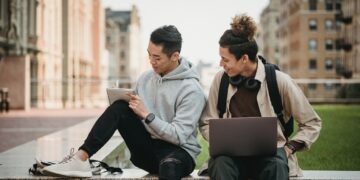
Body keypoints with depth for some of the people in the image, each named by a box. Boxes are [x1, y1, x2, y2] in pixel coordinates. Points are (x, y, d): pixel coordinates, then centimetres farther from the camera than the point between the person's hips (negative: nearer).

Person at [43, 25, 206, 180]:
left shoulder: (191, 90, -13)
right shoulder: (146, 78, 7)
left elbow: (179, 136, -19)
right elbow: (136, 112, 16)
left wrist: (146, 114, -22)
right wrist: (131, 105, -7)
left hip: (178, 151, -6)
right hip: (145, 149, 6)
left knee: (169, 166, -45)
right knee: (120, 107, -17)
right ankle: (80, 159, -24)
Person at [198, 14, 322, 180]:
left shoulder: (279, 81, -3)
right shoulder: (221, 79, 4)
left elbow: (312, 123, 5)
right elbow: (206, 123, 14)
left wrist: (289, 147, -7)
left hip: (269, 153, -2)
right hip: (232, 153, 2)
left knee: (276, 166, -37)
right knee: (221, 163, -34)